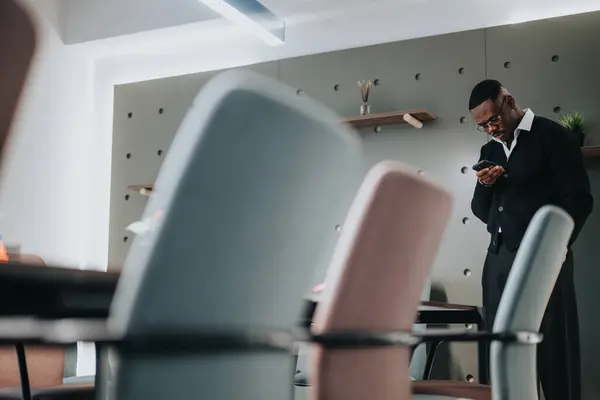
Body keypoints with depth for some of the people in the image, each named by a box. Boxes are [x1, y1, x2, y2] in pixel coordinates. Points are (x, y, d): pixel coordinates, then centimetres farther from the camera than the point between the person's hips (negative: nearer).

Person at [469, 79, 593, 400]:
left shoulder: (552, 136, 0)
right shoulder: (490, 150, 17)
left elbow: (579, 199, -4)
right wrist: (484, 185, 0)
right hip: (499, 262, 6)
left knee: (553, 349, -3)